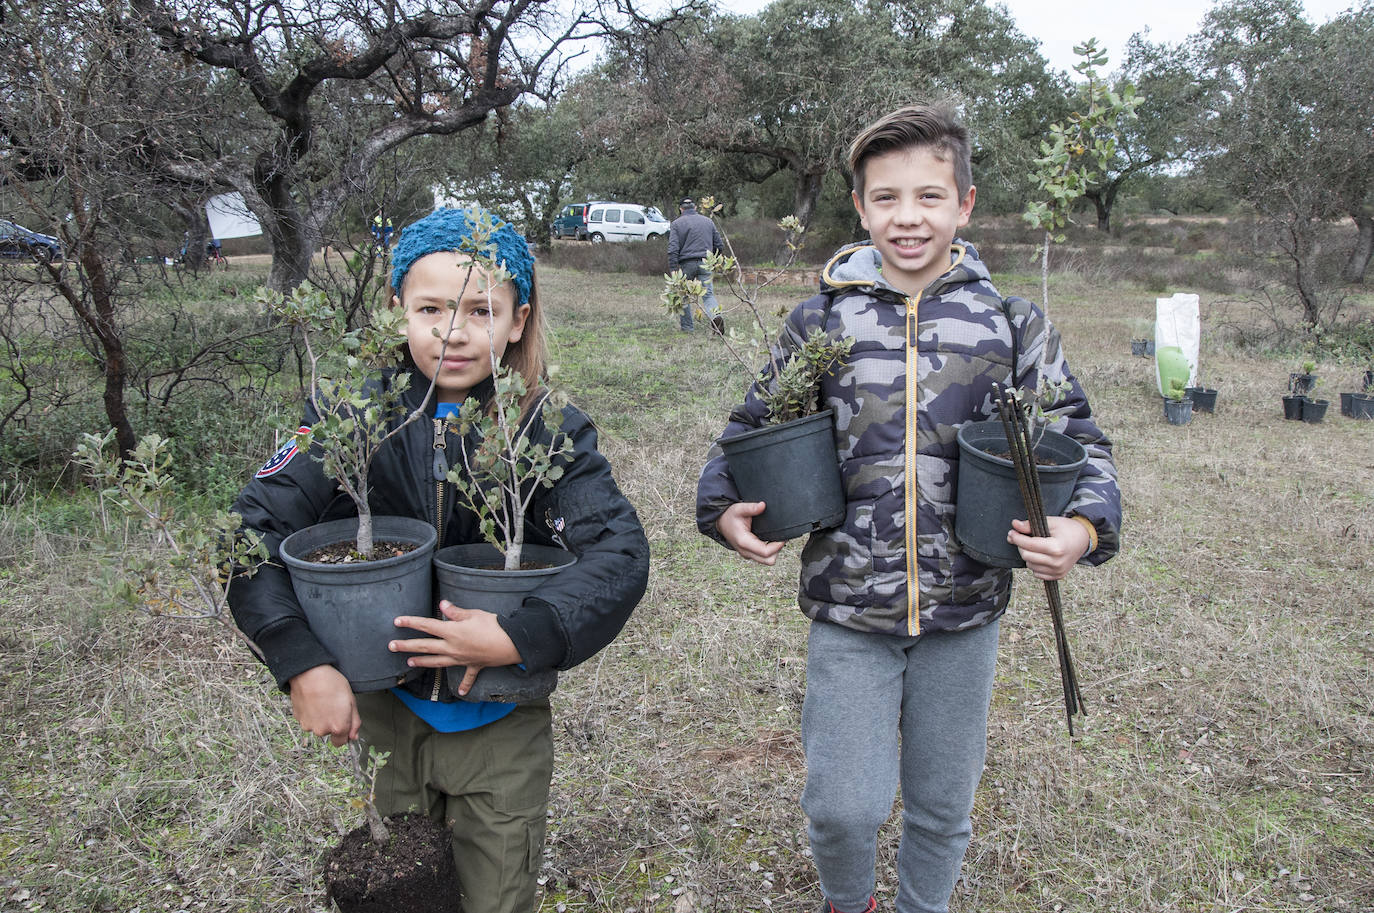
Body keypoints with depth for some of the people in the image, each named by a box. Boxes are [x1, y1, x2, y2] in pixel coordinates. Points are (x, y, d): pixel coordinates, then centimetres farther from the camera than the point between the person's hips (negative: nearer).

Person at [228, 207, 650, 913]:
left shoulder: (549, 431, -15)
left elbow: (622, 554, -23)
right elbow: (252, 527, -14)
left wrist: (519, 639, -34)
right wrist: (302, 663, -24)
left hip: (501, 721, -1)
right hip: (385, 712, 2)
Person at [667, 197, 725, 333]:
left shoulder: (676, 224, 2)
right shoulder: (708, 221, 13)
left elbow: (673, 249, -8)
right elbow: (720, 245, 15)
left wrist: (673, 270, -10)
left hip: (687, 263, -2)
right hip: (705, 263, 2)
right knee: (708, 294, 1)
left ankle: (686, 326, 18)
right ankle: (716, 315, -27)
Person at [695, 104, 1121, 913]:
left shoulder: (1011, 325, -2)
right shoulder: (819, 323, -2)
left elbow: (1078, 439, 4)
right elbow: (752, 428, 9)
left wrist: (1084, 527, -16)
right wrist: (723, 506, -9)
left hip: (964, 613, 1)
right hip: (849, 611, -1)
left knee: (943, 807, 16)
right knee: (844, 807, 1)